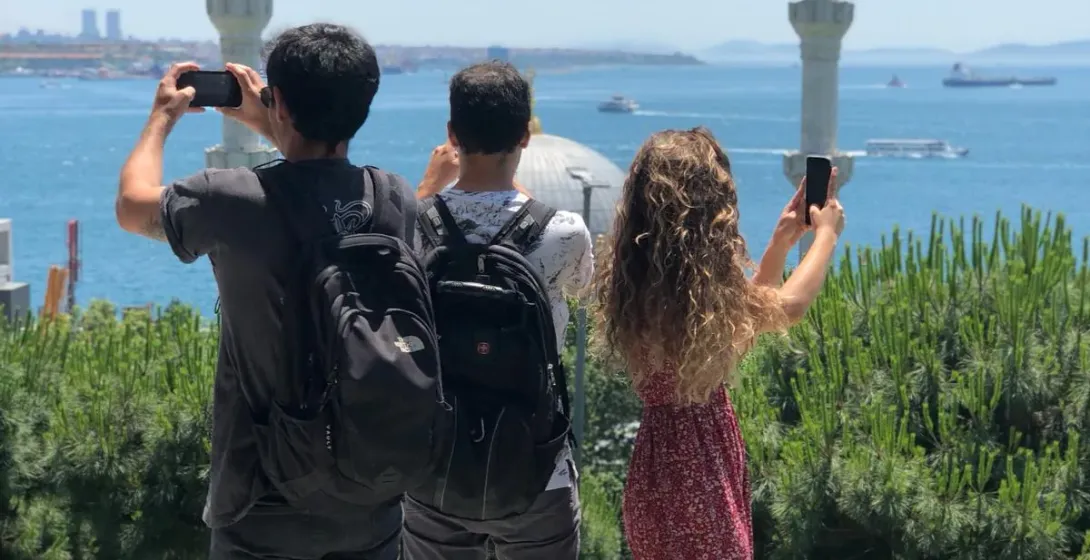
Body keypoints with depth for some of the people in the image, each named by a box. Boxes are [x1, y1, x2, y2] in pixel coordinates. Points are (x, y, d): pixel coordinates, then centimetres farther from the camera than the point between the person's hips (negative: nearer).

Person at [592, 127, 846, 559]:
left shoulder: (626, 278, -1)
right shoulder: (706, 286, -25)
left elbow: (741, 310, 11)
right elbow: (788, 307, -7)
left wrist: (782, 240, 16)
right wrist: (826, 232, 9)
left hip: (659, 464, 8)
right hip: (701, 469, -8)